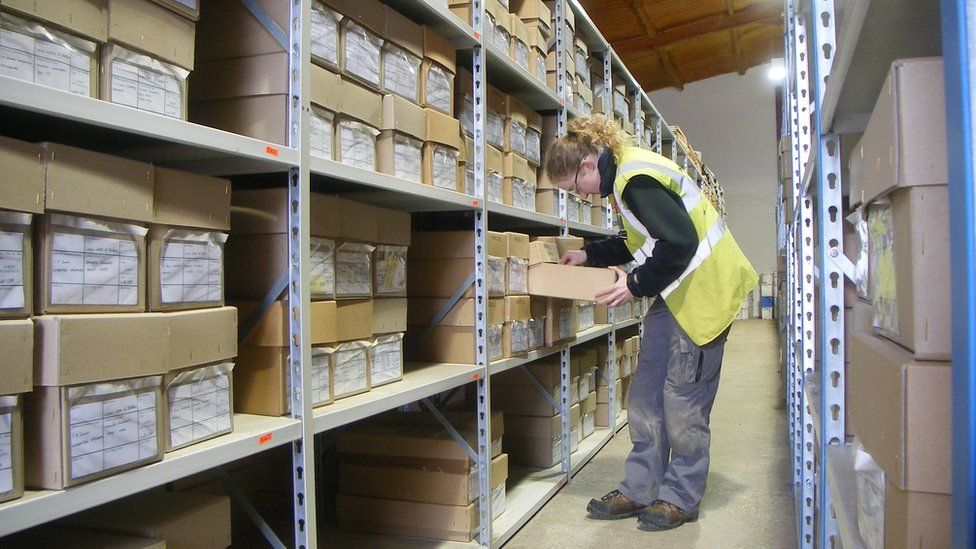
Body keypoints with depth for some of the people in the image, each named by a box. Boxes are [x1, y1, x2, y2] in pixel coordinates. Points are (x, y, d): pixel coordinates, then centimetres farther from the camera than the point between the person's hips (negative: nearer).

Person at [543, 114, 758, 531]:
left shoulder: (637, 179, -21)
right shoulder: (627, 172, 11)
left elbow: (680, 242, -27)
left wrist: (637, 284, -19)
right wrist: (589, 255, 18)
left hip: (702, 291, -10)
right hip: (676, 292, 11)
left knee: (682, 400, -1)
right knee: (646, 394, 11)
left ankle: (680, 498, 15)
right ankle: (640, 490, 20)